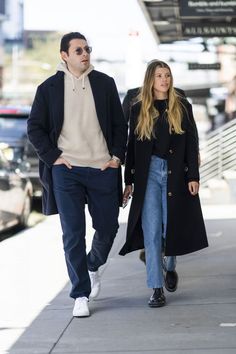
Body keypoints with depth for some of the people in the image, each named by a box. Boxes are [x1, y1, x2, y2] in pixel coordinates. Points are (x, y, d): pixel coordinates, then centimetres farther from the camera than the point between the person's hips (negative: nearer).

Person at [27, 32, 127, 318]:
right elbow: (35, 127, 5)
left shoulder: (104, 83, 7)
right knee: (73, 234, -3)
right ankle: (81, 295, 4)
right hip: (67, 170, -2)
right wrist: (53, 157, -3)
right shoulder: (49, 88, 3)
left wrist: (117, 156, 1)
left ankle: (92, 266, 39)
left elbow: (119, 124, 10)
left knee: (108, 227, 8)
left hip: (103, 169, 2)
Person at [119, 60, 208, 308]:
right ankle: (157, 289, -4)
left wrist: (193, 176, -4)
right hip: (148, 173, 0)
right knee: (151, 230, -6)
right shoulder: (138, 110, 7)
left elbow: (191, 144, 3)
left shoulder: (182, 107, 5)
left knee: (173, 226, 5)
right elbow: (132, 146, 9)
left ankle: (170, 267, 36)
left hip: (176, 173, 0)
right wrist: (128, 181, 6)